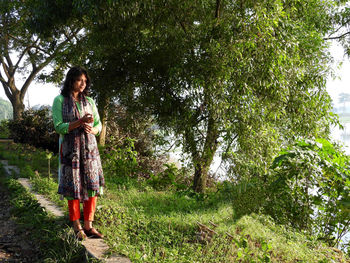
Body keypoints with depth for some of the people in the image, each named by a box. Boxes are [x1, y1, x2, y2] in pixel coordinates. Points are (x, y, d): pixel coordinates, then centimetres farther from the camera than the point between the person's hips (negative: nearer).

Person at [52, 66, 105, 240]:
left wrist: (92, 130, -11)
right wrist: (80, 122, -20)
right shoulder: (59, 101, 0)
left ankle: (89, 226, 8)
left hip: (89, 148, 4)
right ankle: (76, 227, 11)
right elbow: (59, 127, -8)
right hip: (70, 149, -4)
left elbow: (98, 125, 12)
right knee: (73, 186, 0)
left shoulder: (89, 101, 11)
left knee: (92, 185, -1)